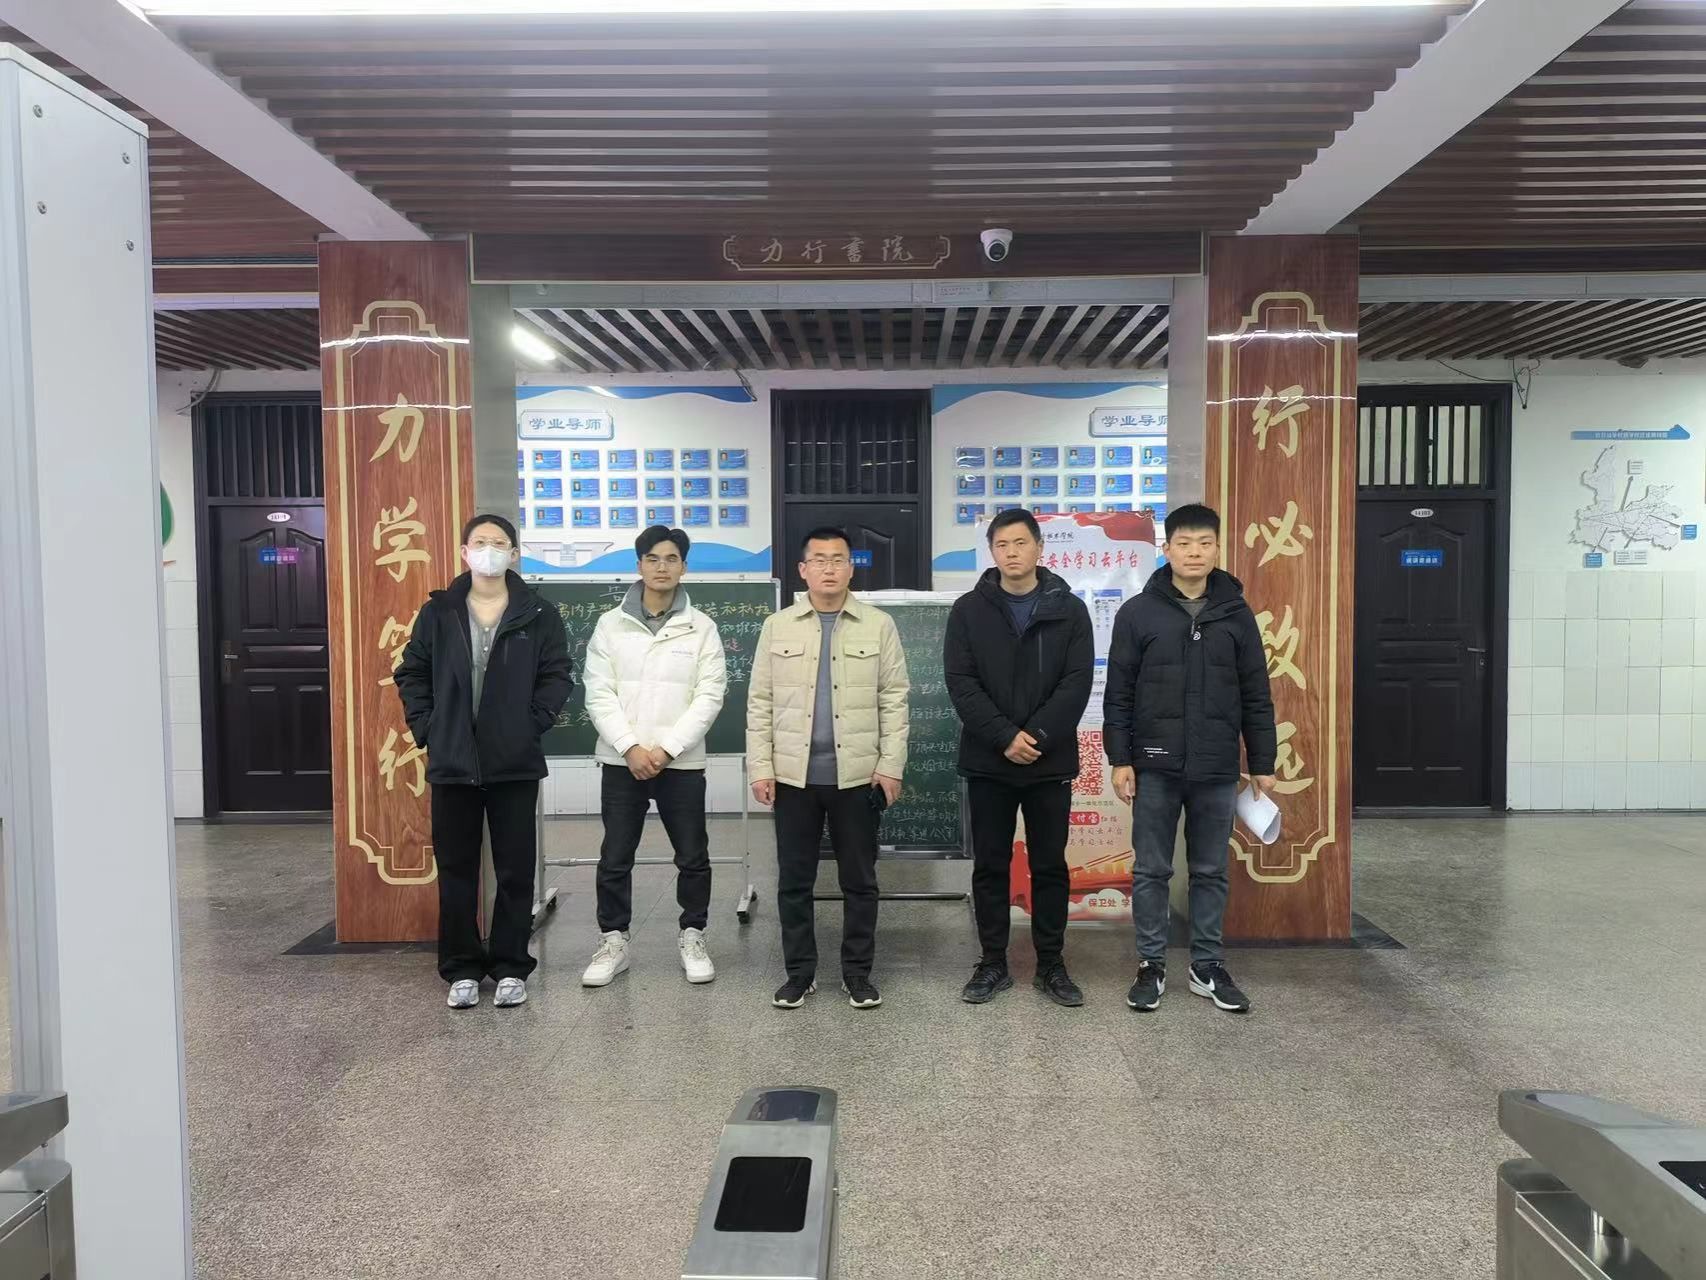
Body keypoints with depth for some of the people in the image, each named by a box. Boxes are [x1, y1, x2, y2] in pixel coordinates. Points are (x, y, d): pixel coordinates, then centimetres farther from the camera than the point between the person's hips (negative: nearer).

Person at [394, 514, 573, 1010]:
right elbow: (412, 673, 9)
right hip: (452, 763, 1)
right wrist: (426, 728, 0)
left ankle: (510, 968, 18)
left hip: (516, 764, -1)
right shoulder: (438, 612, 4)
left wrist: (534, 723, -9)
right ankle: (462, 969, 21)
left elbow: (558, 674, 1)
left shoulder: (538, 614, 0)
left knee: (516, 871, 5)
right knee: (456, 871, 8)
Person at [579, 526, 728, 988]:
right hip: (621, 760, 1)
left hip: (682, 762, 0)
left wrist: (666, 748, -14)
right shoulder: (610, 624, 3)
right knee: (615, 859, 7)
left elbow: (709, 696, -5)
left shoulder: (701, 628, 1)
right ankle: (613, 942, 21)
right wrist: (631, 747, -14)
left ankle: (692, 939, 23)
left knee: (693, 857, 7)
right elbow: (599, 694, -2)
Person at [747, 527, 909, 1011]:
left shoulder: (879, 626, 2)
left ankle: (857, 971, 21)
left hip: (857, 774, -1)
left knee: (859, 880, 8)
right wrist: (759, 766, -3)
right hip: (794, 774, 1)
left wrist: (891, 765, -5)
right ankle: (799, 971, 21)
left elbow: (894, 700, 1)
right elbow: (760, 702, 4)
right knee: (794, 880, 7)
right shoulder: (777, 627, 4)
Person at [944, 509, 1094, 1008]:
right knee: (990, 866, 8)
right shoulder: (968, 610, 1)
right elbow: (960, 683, -7)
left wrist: (1038, 736, -17)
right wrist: (1005, 737, -17)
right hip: (987, 762, 0)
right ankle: (993, 964, 20)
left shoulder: (1070, 610, 2)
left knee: (1050, 866, 9)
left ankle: (1051, 966, 21)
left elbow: (1077, 683, -6)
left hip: (1051, 762, 0)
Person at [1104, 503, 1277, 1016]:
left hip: (1217, 770, 2)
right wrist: (1120, 759, -6)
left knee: (1211, 872, 11)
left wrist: (1263, 765, 5)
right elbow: (1118, 695, -1)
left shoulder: (1236, 614, 4)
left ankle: (1208, 966, 24)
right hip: (1155, 768, -1)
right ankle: (1152, 965, 19)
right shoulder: (1137, 613, -2)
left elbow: (1256, 697, 7)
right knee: (1151, 871, 7)